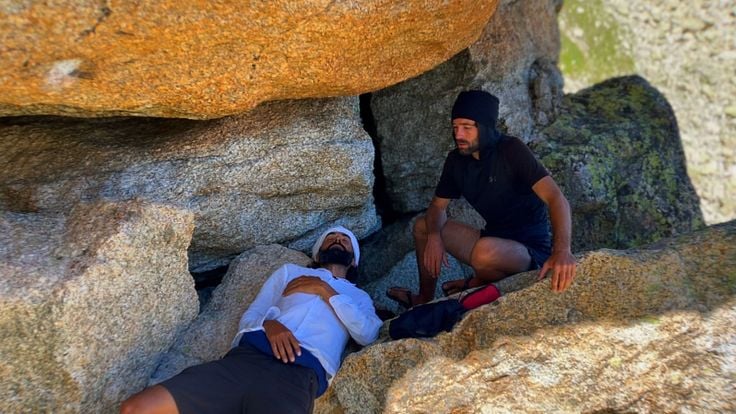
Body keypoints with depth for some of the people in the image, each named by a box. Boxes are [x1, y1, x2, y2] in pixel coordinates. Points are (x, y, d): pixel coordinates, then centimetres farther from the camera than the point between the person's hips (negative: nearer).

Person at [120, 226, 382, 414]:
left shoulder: (359, 297, 30)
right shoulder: (290, 271, 31)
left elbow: (367, 335, 7)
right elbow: (249, 317, 21)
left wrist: (327, 291, 5)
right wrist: (269, 324, -3)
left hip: (299, 373, -2)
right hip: (247, 356, 3)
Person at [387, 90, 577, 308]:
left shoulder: (511, 151, -19)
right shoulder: (456, 159, 0)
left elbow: (556, 198, -29)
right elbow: (438, 206, 11)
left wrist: (562, 250, -46)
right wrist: (434, 236, -12)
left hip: (530, 250, -7)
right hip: (494, 240, 7)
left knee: (485, 251, -38)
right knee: (422, 227, 9)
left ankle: (477, 285, -2)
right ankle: (424, 300, 25)